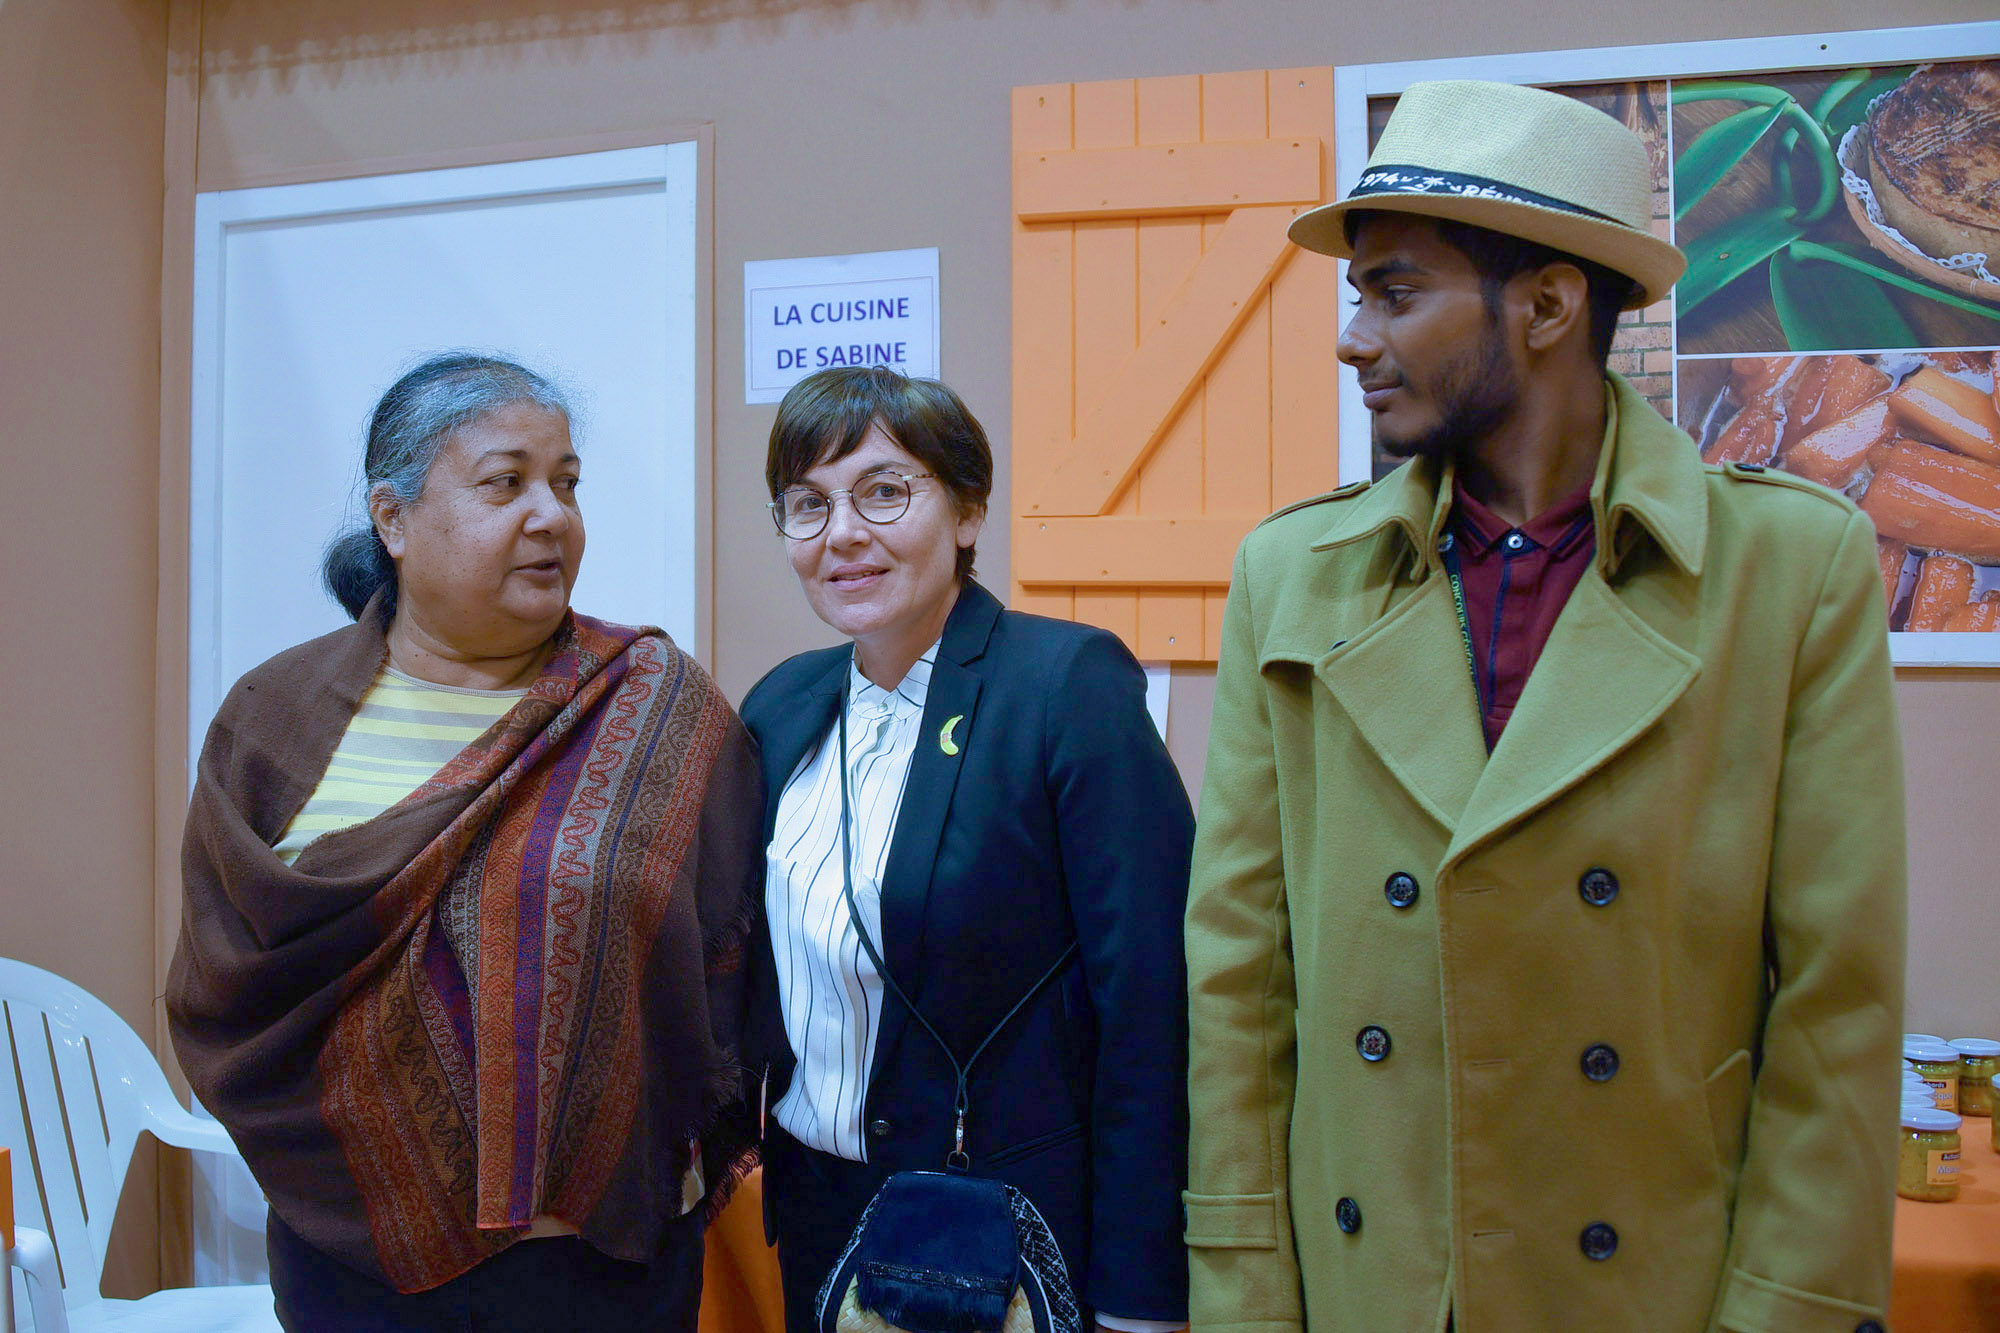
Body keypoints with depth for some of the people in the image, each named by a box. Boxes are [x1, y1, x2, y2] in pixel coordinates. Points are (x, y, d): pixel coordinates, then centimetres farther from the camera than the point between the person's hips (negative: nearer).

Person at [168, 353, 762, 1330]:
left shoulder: (662, 708, -3)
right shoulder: (277, 714, 1)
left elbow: (728, 959, 0)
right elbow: (222, 989, 3)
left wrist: (694, 1155, -4)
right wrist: (313, 1157, -5)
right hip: (348, 1246, 2)